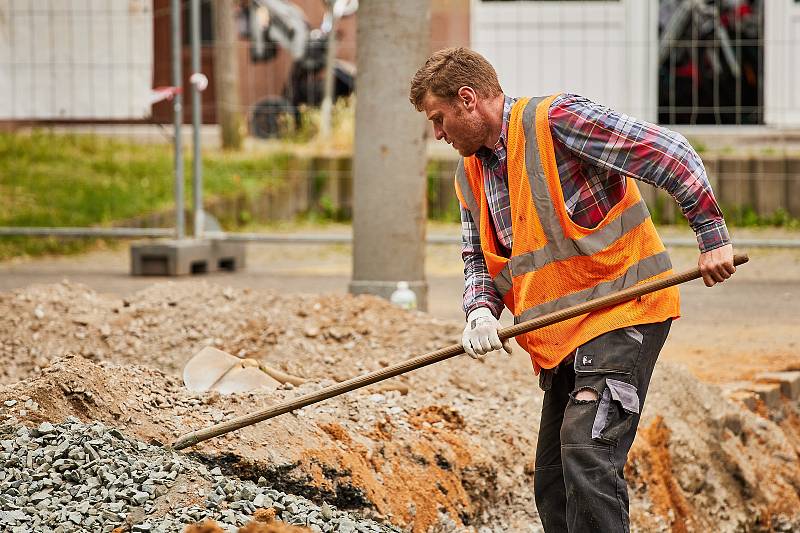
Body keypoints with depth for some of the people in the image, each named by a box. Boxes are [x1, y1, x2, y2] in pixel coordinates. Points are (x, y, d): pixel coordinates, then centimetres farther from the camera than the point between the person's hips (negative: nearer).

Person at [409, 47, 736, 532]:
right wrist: (481, 310, -6)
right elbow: (478, 259, 16)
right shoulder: (470, 174, 14)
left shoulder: (555, 120, -13)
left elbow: (671, 155, -16)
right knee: (553, 487, 8)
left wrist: (712, 236, -17)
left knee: (586, 454, -22)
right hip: (562, 337, 9)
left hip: (624, 309, -9)